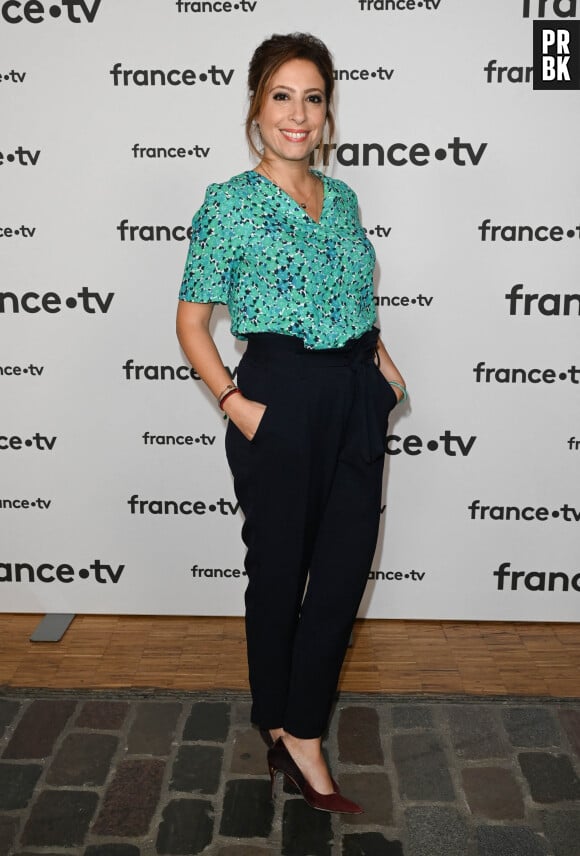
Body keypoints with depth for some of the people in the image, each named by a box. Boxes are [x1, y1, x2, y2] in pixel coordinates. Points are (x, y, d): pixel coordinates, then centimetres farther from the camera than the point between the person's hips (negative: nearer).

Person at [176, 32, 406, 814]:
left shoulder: (342, 198, 11)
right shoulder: (230, 204, -6)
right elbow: (191, 321, -5)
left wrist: (382, 360, 6)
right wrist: (234, 403, -17)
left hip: (357, 398, 6)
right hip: (282, 399, -5)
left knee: (345, 569, 7)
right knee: (279, 569, 9)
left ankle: (298, 731, 23)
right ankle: (284, 726, 30)